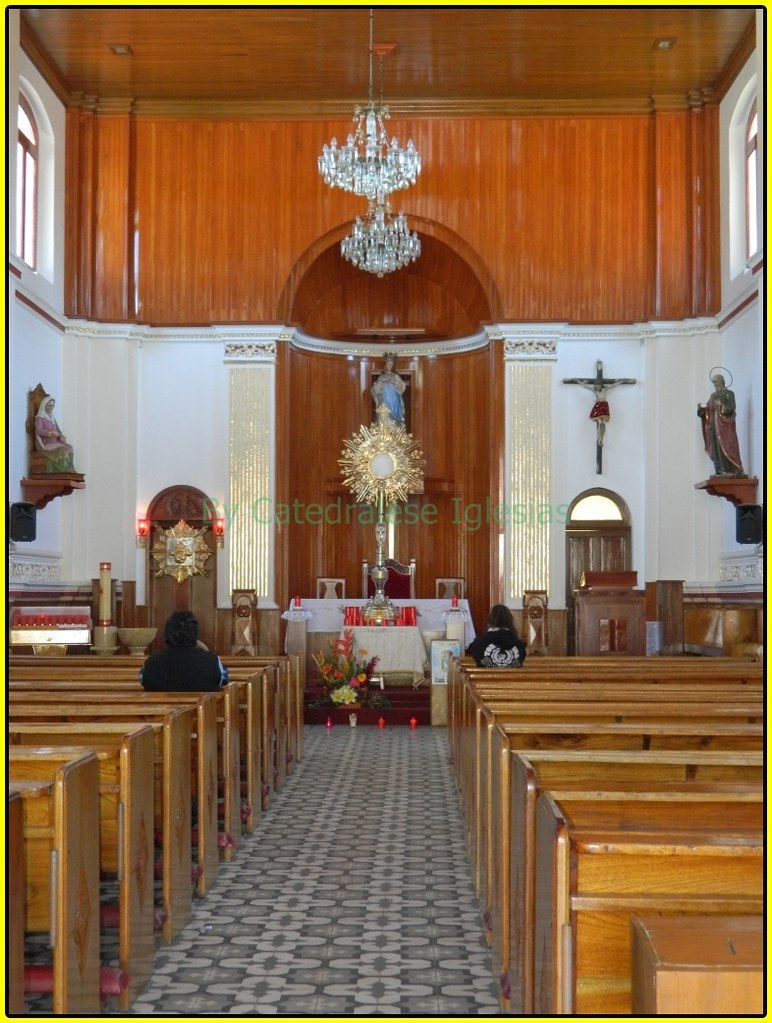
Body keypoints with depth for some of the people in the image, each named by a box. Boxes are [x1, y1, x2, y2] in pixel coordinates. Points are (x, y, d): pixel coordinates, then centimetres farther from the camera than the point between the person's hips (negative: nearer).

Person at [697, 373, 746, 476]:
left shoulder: (729, 394, 0)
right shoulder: (713, 395, 18)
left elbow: (732, 408, -11)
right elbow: (708, 409, 15)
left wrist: (722, 406, -24)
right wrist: (701, 408, -3)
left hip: (725, 425, -6)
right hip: (714, 425, 6)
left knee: (727, 447, -11)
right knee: (716, 447, 0)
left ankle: (731, 470, -12)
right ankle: (720, 470, 1)